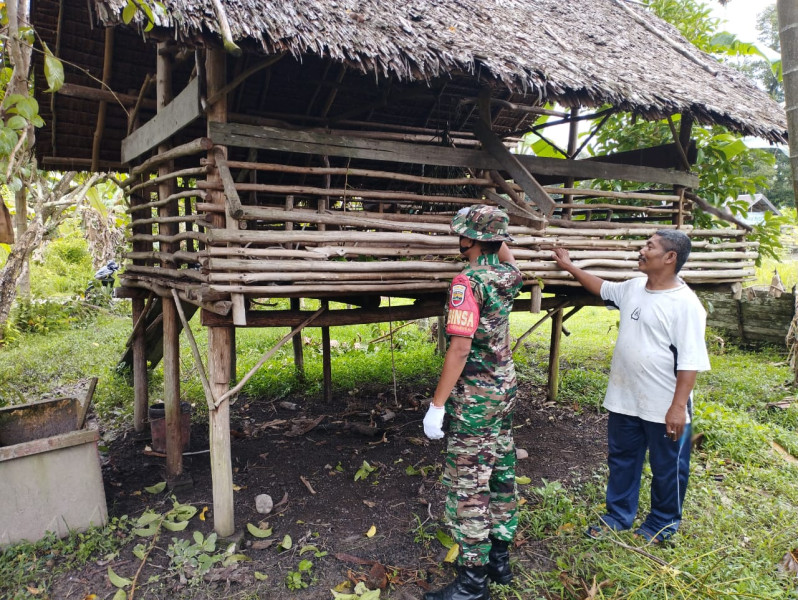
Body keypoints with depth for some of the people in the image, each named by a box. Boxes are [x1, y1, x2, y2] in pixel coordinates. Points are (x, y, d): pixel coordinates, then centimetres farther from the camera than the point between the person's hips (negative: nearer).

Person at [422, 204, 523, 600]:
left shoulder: (468, 282, -20)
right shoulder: (507, 275, 3)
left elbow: (460, 348, -25)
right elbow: (504, 252, 30)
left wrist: (437, 405, -21)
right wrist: (492, 227, 33)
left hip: (475, 397, -9)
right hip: (505, 389, 9)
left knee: (467, 485, 1)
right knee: (501, 473, 17)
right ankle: (499, 558, 31)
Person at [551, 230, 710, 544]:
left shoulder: (685, 304, -19)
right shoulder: (633, 288, 2)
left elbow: (689, 362, -20)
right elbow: (602, 287, 24)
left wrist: (678, 407, -22)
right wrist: (569, 266, 28)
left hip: (664, 407, -7)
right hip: (624, 400, 7)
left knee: (667, 468, 14)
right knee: (621, 460, 20)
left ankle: (662, 522, 36)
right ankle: (618, 515, 38)